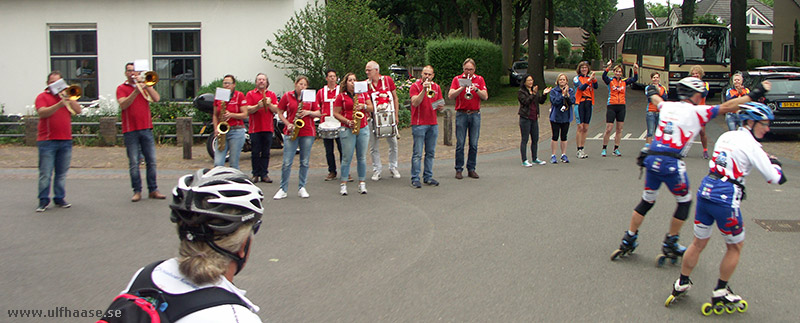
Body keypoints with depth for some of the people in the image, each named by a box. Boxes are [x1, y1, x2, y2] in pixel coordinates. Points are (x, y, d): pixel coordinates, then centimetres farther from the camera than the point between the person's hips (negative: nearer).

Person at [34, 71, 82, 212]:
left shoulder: (66, 96, 18)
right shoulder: (43, 96, 4)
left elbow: (78, 110, 7)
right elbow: (42, 112, -14)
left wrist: (68, 99, -6)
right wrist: (59, 105, -27)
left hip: (65, 140, 4)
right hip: (47, 141, -4)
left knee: (62, 173, 7)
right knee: (45, 173, -4)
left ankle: (59, 198, 14)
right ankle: (43, 200, 1)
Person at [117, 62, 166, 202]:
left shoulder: (145, 86, 16)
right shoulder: (121, 88, 7)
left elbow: (156, 98, 0)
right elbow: (123, 105, -11)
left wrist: (145, 85, -7)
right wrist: (136, 91, -21)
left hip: (146, 129, 3)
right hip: (130, 131, -2)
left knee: (151, 161, 1)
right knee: (134, 163, -3)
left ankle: (153, 190, 6)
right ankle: (137, 191, 3)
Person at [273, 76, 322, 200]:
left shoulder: (310, 97, 9)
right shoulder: (287, 96, 4)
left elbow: (318, 114, 10)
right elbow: (280, 113, 7)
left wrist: (309, 112, -9)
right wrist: (288, 124, -8)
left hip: (307, 133, 2)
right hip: (291, 133, -2)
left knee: (305, 162, 4)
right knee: (287, 162, -5)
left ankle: (302, 188, 14)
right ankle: (283, 189, 3)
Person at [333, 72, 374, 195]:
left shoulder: (363, 94, 12)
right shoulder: (341, 96, 2)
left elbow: (371, 108, 11)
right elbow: (336, 113, -1)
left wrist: (364, 106, -10)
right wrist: (347, 122, -13)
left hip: (363, 129, 3)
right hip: (347, 130, -3)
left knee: (362, 157, 4)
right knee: (347, 158, -4)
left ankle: (362, 183, 10)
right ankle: (343, 184, 2)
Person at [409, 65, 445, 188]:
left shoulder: (436, 87, 14)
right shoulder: (415, 86, -2)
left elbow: (439, 105, 20)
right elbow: (415, 103, -15)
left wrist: (440, 107, -4)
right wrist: (424, 90, -22)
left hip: (433, 124, 5)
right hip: (419, 124, -5)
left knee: (430, 153, 8)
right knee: (417, 153, -5)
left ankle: (428, 177, 16)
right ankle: (415, 179, -1)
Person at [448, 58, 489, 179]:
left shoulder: (479, 79, 9)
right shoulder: (457, 79, 5)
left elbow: (485, 97, 0)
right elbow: (450, 96, -6)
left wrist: (476, 89, -16)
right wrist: (462, 87, -18)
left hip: (475, 114, 2)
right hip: (461, 114, -2)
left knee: (474, 144, 3)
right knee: (460, 143, -3)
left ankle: (471, 169, 11)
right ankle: (459, 169, 5)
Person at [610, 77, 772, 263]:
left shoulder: (667, 106, 15)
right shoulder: (696, 112, -2)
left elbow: (656, 100, 39)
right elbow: (726, 107, -5)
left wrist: (652, 93, 63)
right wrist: (755, 95, 0)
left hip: (651, 159, 6)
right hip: (672, 164, -6)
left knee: (647, 201, 18)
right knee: (684, 202, 13)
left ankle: (628, 241, 19)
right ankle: (670, 244, 17)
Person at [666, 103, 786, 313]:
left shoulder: (726, 136, 12)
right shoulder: (751, 145, -9)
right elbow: (776, 178, -7)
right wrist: (774, 162, 14)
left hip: (705, 191, 7)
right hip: (725, 199, -6)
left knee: (699, 243, 18)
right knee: (735, 246, 13)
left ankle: (681, 284, 26)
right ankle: (720, 293, 20)